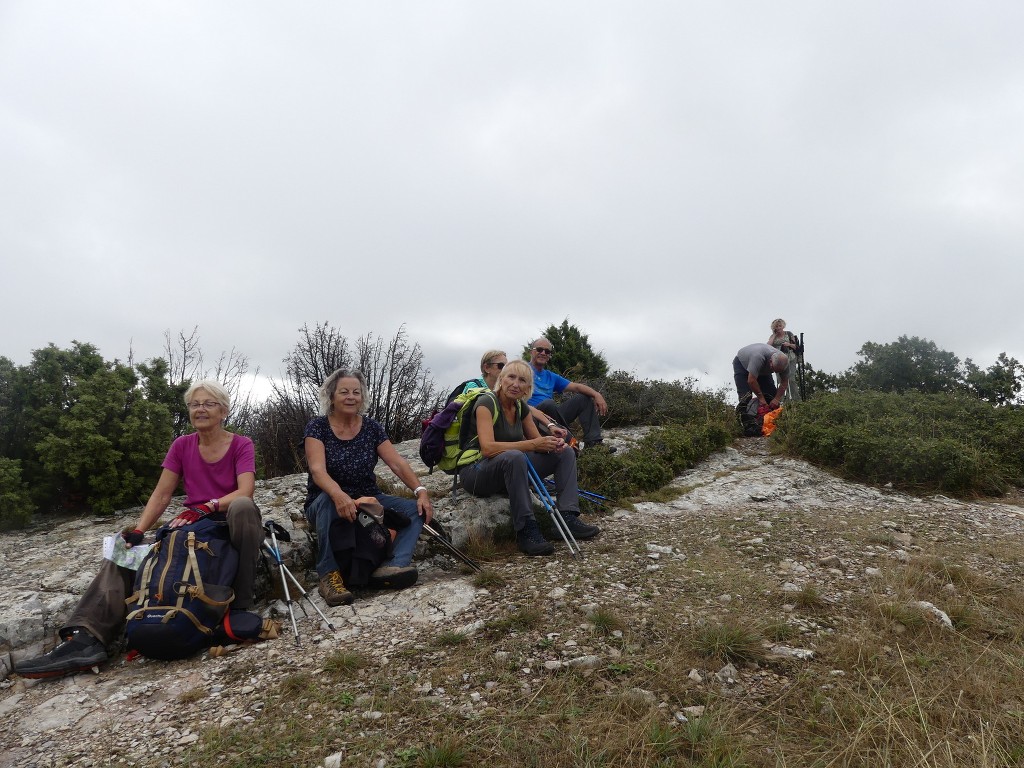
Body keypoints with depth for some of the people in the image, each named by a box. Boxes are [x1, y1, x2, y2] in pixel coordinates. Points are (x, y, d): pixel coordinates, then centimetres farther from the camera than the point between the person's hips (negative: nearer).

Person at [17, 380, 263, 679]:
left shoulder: (241, 445, -6)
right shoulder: (181, 446, 6)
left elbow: (244, 492, -21)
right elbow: (161, 495, 1)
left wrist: (205, 508, -36)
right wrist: (137, 532, -14)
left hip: (231, 524, -4)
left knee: (243, 506, -39)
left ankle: (241, 603, -31)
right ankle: (87, 637, -30)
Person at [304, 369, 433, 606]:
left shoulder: (372, 428, 1)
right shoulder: (317, 427, -8)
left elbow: (397, 463, -6)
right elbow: (318, 470, -24)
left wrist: (420, 490, -24)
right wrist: (339, 495, -45)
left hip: (368, 501, 4)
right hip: (325, 504, -3)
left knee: (416, 509, -19)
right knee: (328, 500, -39)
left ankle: (395, 565, -40)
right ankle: (329, 575, -31)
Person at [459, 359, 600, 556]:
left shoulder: (520, 406, 5)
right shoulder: (487, 403, -17)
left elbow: (537, 441, 11)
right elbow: (487, 448, -31)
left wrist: (553, 443, -13)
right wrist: (532, 445, -31)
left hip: (510, 470, 8)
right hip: (476, 471, -8)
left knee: (566, 452, 0)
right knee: (514, 456, -40)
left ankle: (568, 517, -13)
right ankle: (525, 530, -31)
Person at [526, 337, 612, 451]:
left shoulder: (551, 377, 22)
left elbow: (576, 387, 17)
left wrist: (596, 395, -4)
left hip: (552, 414, 8)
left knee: (584, 398, 7)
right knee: (548, 403, -36)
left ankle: (593, 442, -10)